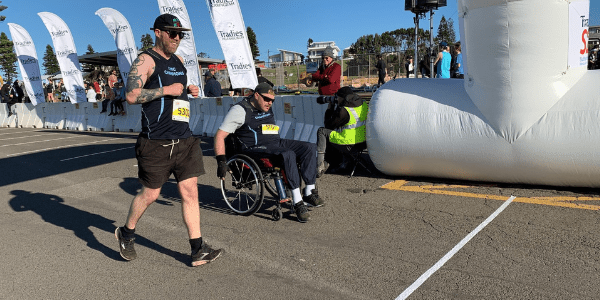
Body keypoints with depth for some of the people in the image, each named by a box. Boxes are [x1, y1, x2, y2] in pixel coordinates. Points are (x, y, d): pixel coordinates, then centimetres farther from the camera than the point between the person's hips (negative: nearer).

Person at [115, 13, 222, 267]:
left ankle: (198, 250, 8)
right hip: (156, 142, -6)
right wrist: (166, 90, -17)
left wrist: (190, 89, 11)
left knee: (190, 192, 3)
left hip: (184, 140, 7)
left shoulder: (179, 61, 17)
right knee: (150, 194, 4)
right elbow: (131, 95, -19)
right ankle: (126, 234, 32)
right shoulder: (146, 60, -6)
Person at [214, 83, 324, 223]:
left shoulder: (268, 109, 19)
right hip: (257, 148, -8)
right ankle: (297, 202, -32)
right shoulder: (240, 110, -5)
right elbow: (219, 136, -11)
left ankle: (309, 192, -13)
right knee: (289, 154, -34)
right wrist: (222, 162, -17)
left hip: (276, 143, 8)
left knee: (310, 147, -10)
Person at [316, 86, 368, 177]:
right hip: (364, 143, 8)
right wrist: (337, 107, 16)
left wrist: (329, 108, 6)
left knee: (321, 131, 3)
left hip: (349, 146, -8)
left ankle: (320, 166, 0)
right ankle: (344, 161, 25)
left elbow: (329, 125, -6)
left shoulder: (343, 111, -18)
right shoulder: (364, 104, 5)